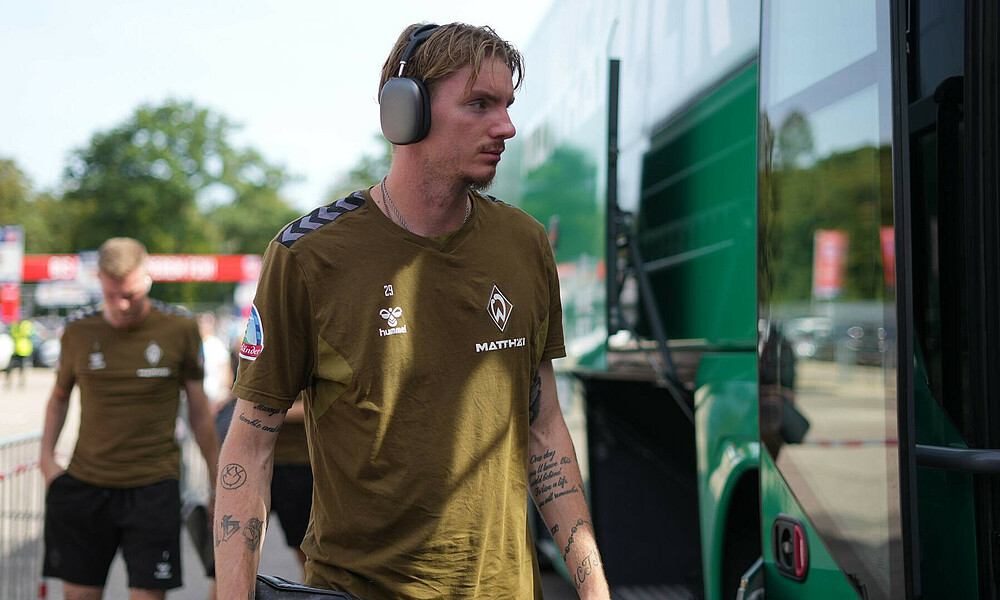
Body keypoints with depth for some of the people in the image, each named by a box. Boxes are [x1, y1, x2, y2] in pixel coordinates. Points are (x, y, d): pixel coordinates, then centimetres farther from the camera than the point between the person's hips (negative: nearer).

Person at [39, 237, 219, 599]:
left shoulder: (179, 328, -2)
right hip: (84, 486, 2)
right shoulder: (78, 330, 3)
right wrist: (47, 458, 6)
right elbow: (60, 397, 19)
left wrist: (218, 485, 7)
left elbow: (198, 409, 6)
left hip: (154, 487, -2)